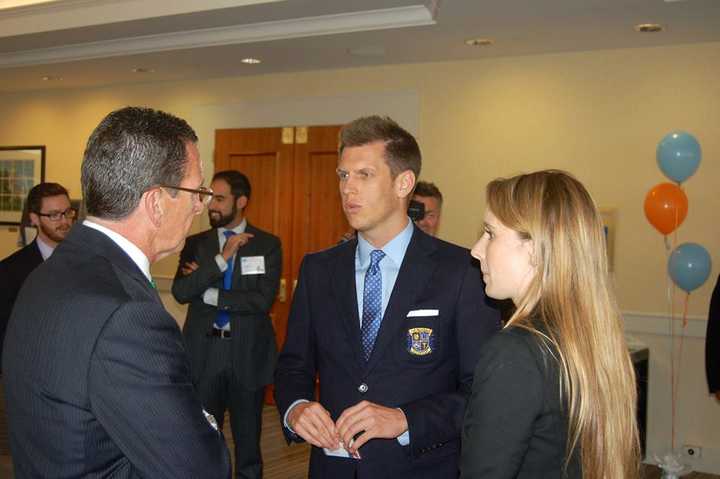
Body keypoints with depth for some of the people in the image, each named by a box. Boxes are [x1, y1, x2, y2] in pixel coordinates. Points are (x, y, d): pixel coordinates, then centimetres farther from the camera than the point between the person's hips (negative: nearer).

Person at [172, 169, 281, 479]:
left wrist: (208, 293, -11)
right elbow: (180, 292, -11)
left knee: (248, 440, 11)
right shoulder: (196, 243, 4)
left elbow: (263, 300, -13)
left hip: (247, 355, -1)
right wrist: (222, 257, -19)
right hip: (203, 353, 2)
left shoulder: (267, 244, -1)